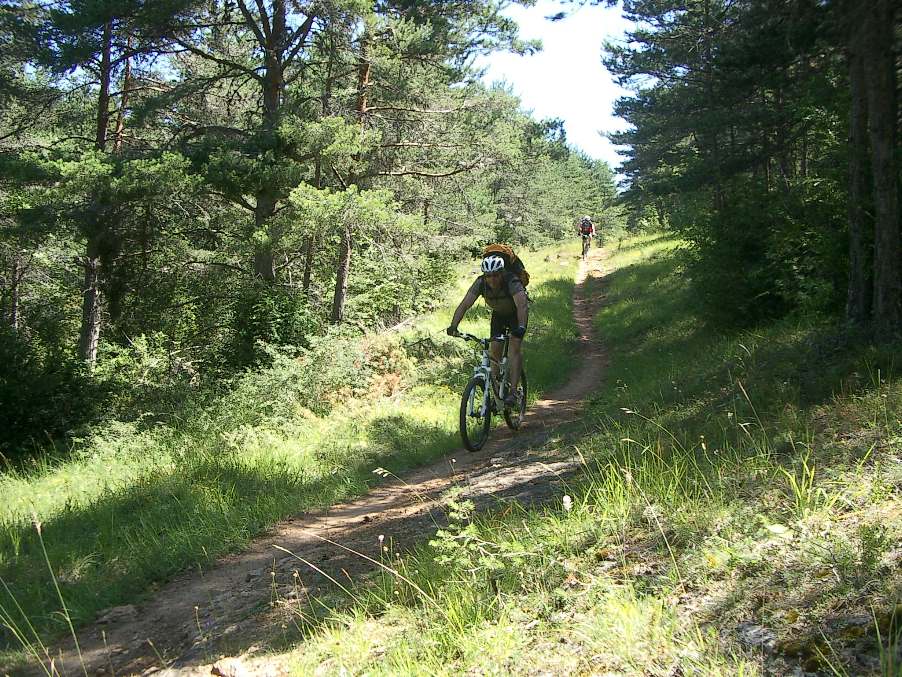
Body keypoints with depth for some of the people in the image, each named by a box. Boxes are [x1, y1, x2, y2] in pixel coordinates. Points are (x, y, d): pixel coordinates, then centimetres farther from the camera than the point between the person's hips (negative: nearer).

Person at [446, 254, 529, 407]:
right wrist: (453, 326, -46)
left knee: (515, 346, -22)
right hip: (498, 314, 4)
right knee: (495, 350, -6)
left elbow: (522, 305, -51)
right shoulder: (480, 283, -26)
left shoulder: (512, 282, -37)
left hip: (517, 314, -4)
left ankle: (513, 392, -25)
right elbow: (464, 305, -32)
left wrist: (521, 327, -67)